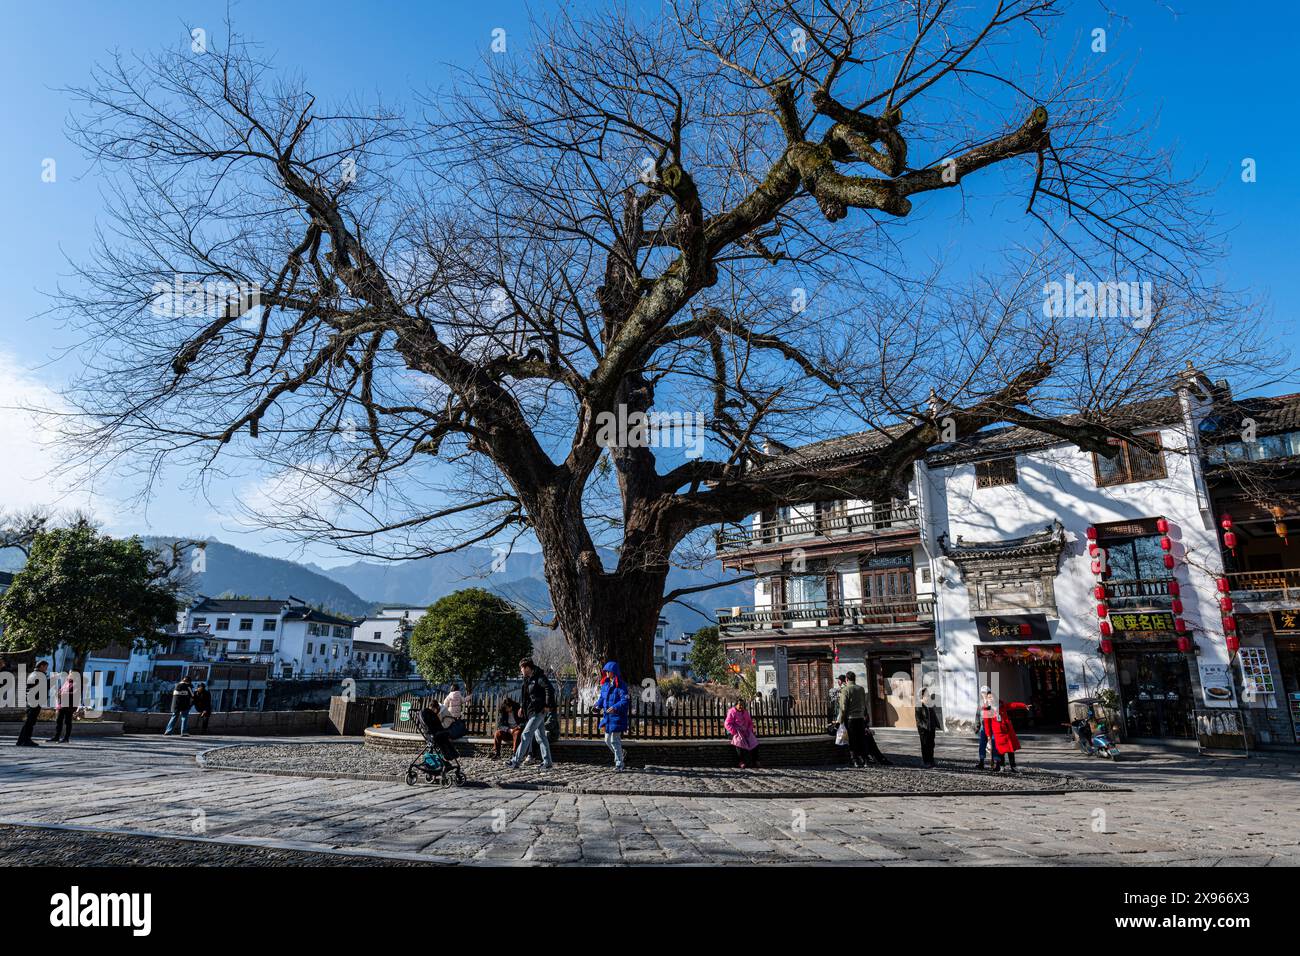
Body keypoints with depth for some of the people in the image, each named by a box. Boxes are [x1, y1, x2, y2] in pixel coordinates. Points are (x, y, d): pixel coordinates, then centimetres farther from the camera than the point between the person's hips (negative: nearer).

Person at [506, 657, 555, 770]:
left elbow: (550, 689, -22)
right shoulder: (528, 679, 15)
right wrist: (523, 708, 17)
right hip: (532, 712, 10)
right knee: (541, 737, 10)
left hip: (538, 712, -10)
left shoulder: (539, 677, -14)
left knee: (526, 735, -8)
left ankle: (516, 761, -5)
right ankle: (547, 762, 13)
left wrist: (548, 705, -20)